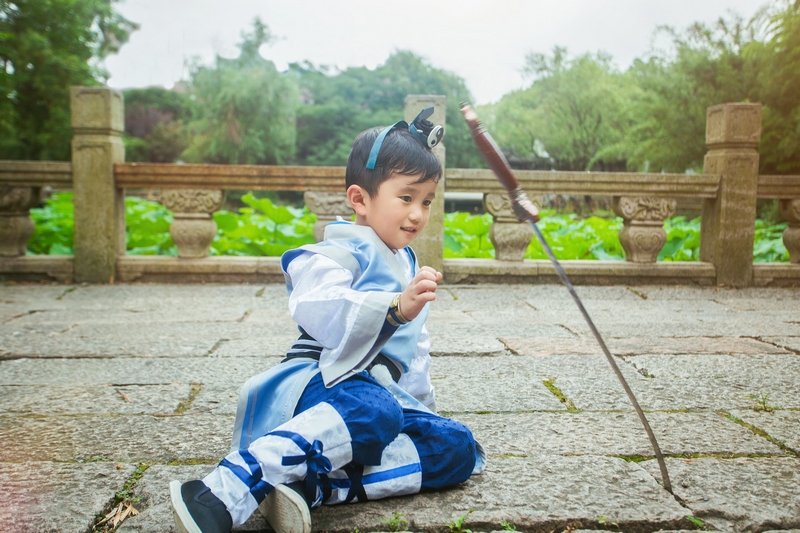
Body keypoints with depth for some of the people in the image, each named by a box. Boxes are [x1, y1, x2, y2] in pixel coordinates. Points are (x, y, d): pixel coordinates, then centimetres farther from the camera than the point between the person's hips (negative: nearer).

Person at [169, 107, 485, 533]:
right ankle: (219, 498, -45)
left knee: (460, 450, -13)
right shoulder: (336, 255, -4)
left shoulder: (407, 264, 24)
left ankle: (311, 486, -29)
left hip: (387, 393, 9)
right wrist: (395, 307, -41)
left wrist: (421, 403, 30)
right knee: (372, 411, -41)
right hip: (325, 382, -8)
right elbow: (322, 311, -27)